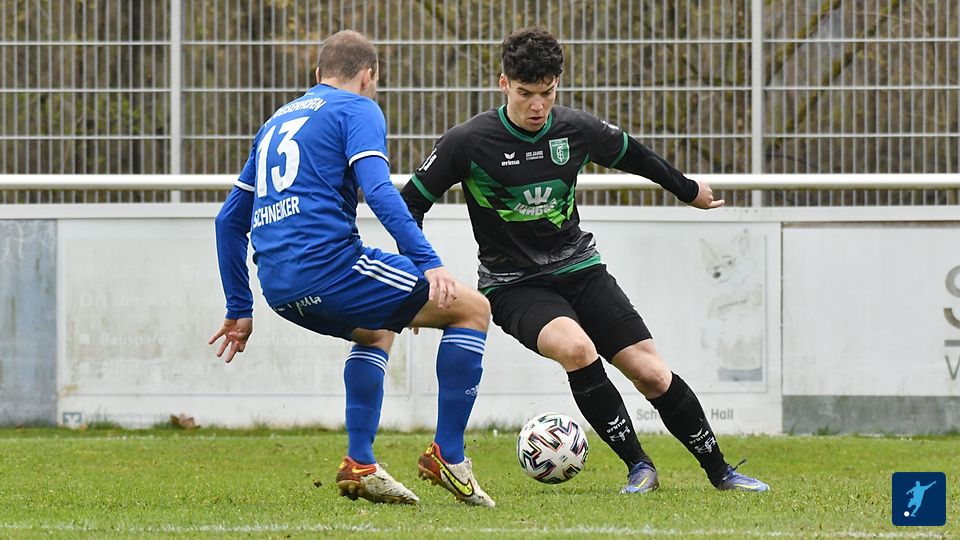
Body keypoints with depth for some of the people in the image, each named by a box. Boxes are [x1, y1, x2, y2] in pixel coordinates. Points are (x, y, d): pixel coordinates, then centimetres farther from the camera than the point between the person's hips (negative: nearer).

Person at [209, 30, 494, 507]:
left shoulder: (278, 122, 27)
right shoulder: (358, 110, 5)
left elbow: (229, 220, 28)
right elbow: (379, 191, -13)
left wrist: (239, 309, 32)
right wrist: (428, 263, -18)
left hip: (280, 287, 8)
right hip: (328, 265, -8)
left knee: (375, 332, 35)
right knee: (472, 308, 4)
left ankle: (359, 466, 21)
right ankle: (447, 457, 0)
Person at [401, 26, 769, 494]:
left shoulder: (577, 130, -4)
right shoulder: (468, 143, -14)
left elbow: (631, 155, 16)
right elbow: (410, 203, -6)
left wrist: (688, 190, 31)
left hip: (579, 269, 3)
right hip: (514, 284, -3)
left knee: (653, 373, -7)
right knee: (577, 348, -33)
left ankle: (720, 472, 12)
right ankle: (638, 467, -18)